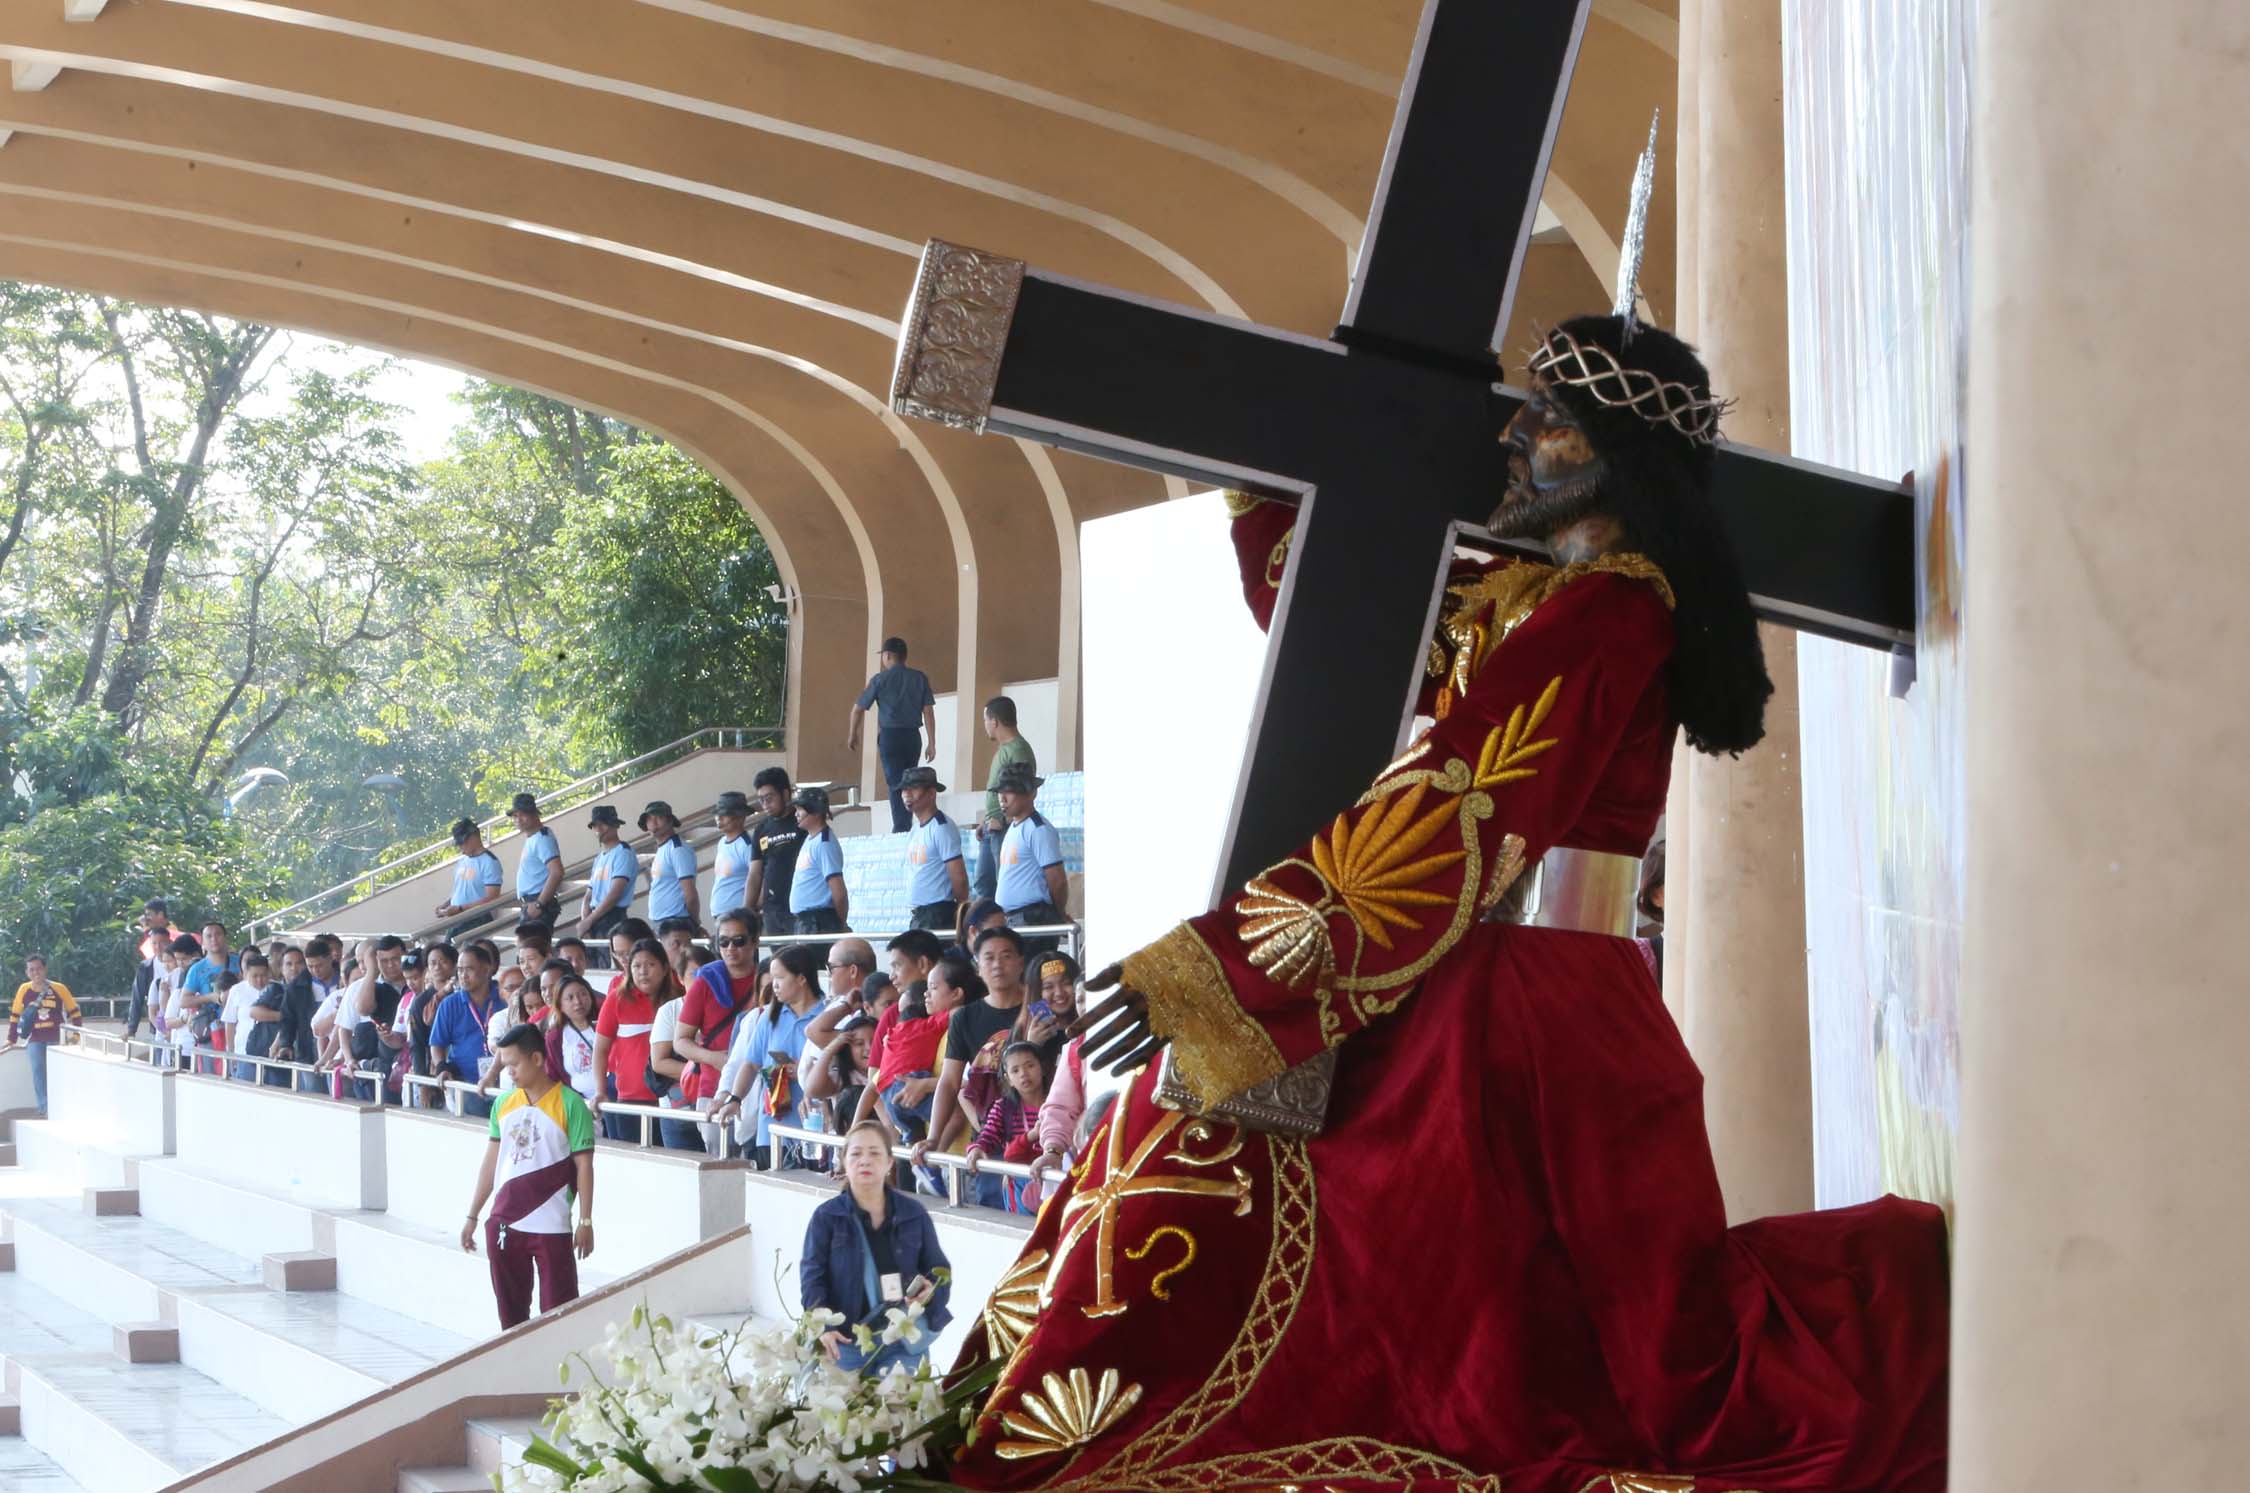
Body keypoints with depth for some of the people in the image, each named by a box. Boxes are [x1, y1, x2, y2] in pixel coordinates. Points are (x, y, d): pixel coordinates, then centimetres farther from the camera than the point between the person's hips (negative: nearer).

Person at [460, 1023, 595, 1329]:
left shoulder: (569, 1105, -8)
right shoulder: (503, 1104, 9)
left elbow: (584, 1166, -7)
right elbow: (492, 1161, 15)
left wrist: (586, 1221, -9)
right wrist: (472, 1216, 15)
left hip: (552, 1228, -5)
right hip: (504, 1224, 6)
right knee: (510, 1311, 12)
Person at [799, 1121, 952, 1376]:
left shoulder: (914, 1214, 9)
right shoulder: (826, 1217, 3)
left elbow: (940, 1269, 13)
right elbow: (811, 1276, -5)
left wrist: (931, 1290, -12)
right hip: (845, 1341, -1)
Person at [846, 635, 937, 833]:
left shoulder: (880, 679, 0)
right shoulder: (920, 678, 4)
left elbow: (858, 708, 6)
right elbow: (928, 711, 0)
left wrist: (852, 734, 22)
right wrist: (932, 744, 3)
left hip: (890, 735, -3)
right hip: (913, 736, 3)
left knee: (896, 785, -3)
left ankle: (901, 829, -12)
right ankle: (905, 828, 16)